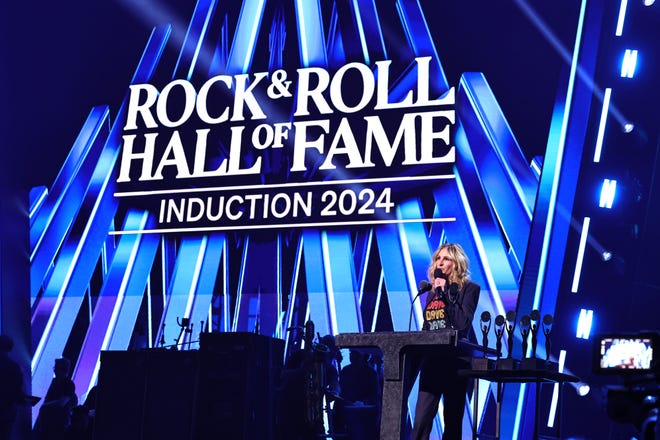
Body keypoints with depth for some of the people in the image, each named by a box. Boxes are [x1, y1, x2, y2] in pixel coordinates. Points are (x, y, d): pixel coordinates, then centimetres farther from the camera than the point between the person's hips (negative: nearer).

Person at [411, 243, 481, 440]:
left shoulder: (469, 288, 0)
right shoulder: (432, 292, 16)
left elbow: (463, 323, -14)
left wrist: (446, 292, -11)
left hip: (456, 359, -4)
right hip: (432, 359, 4)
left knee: (452, 420, 3)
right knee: (421, 420, -7)